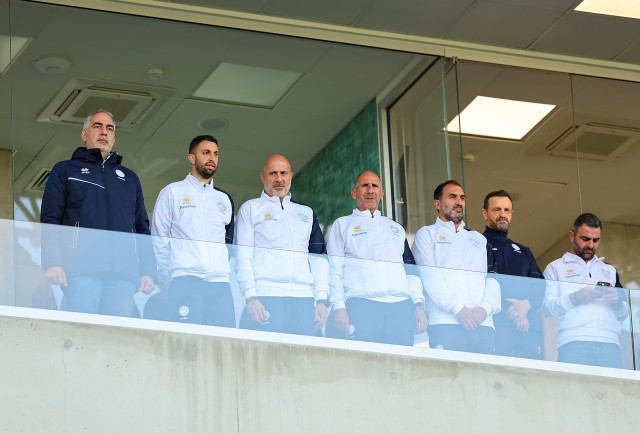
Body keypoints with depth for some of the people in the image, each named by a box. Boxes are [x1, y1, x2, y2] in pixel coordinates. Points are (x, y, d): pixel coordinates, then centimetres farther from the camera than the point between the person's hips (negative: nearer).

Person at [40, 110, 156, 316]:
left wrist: (148, 271, 9)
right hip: (82, 269, -3)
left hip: (123, 271, 3)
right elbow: (50, 219, 6)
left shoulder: (130, 178, 28)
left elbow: (142, 228, 23)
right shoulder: (65, 171, 18)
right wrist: (53, 263, -9)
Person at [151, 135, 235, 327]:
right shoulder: (173, 192, 11)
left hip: (220, 282, 4)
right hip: (185, 280, -4)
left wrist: (224, 271, 14)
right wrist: (169, 276, 0)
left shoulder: (224, 199, 24)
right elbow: (159, 239, 8)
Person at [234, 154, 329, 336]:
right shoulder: (251, 208, 13)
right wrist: (250, 297, -11)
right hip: (265, 298, -3)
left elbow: (319, 257, 18)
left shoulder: (306, 212, 24)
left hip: (303, 300, 3)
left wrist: (322, 300, 5)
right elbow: (242, 257, 3)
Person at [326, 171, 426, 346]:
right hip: (361, 305, -3)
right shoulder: (343, 225, 17)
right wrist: (339, 307, -7)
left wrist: (418, 305, 6)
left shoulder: (396, 228, 29)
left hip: (401, 307, 3)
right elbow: (334, 270, 8)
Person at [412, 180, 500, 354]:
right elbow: (430, 278, 0)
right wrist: (458, 309, -12)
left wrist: (485, 308, -5)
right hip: (446, 322, -3)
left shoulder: (478, 239, 29)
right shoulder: (427, 234, 16)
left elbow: (493, 278, 16)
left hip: (483, 323, 4)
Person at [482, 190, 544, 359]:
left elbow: (540, 286, 14)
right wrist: (508, 309, -14)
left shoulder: (524, 252, 27)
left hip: (529, 326, 5)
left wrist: (527, 304, -8)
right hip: (495, 323, -5)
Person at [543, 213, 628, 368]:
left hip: (610, 343, 3)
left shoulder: (609, 270, 29)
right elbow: (546, 307, 4)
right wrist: (576, 298, -11)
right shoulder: (556, 268, 18)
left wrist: (617, 301, 2)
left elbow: (624, 314, 25)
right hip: (573, 342, -3)